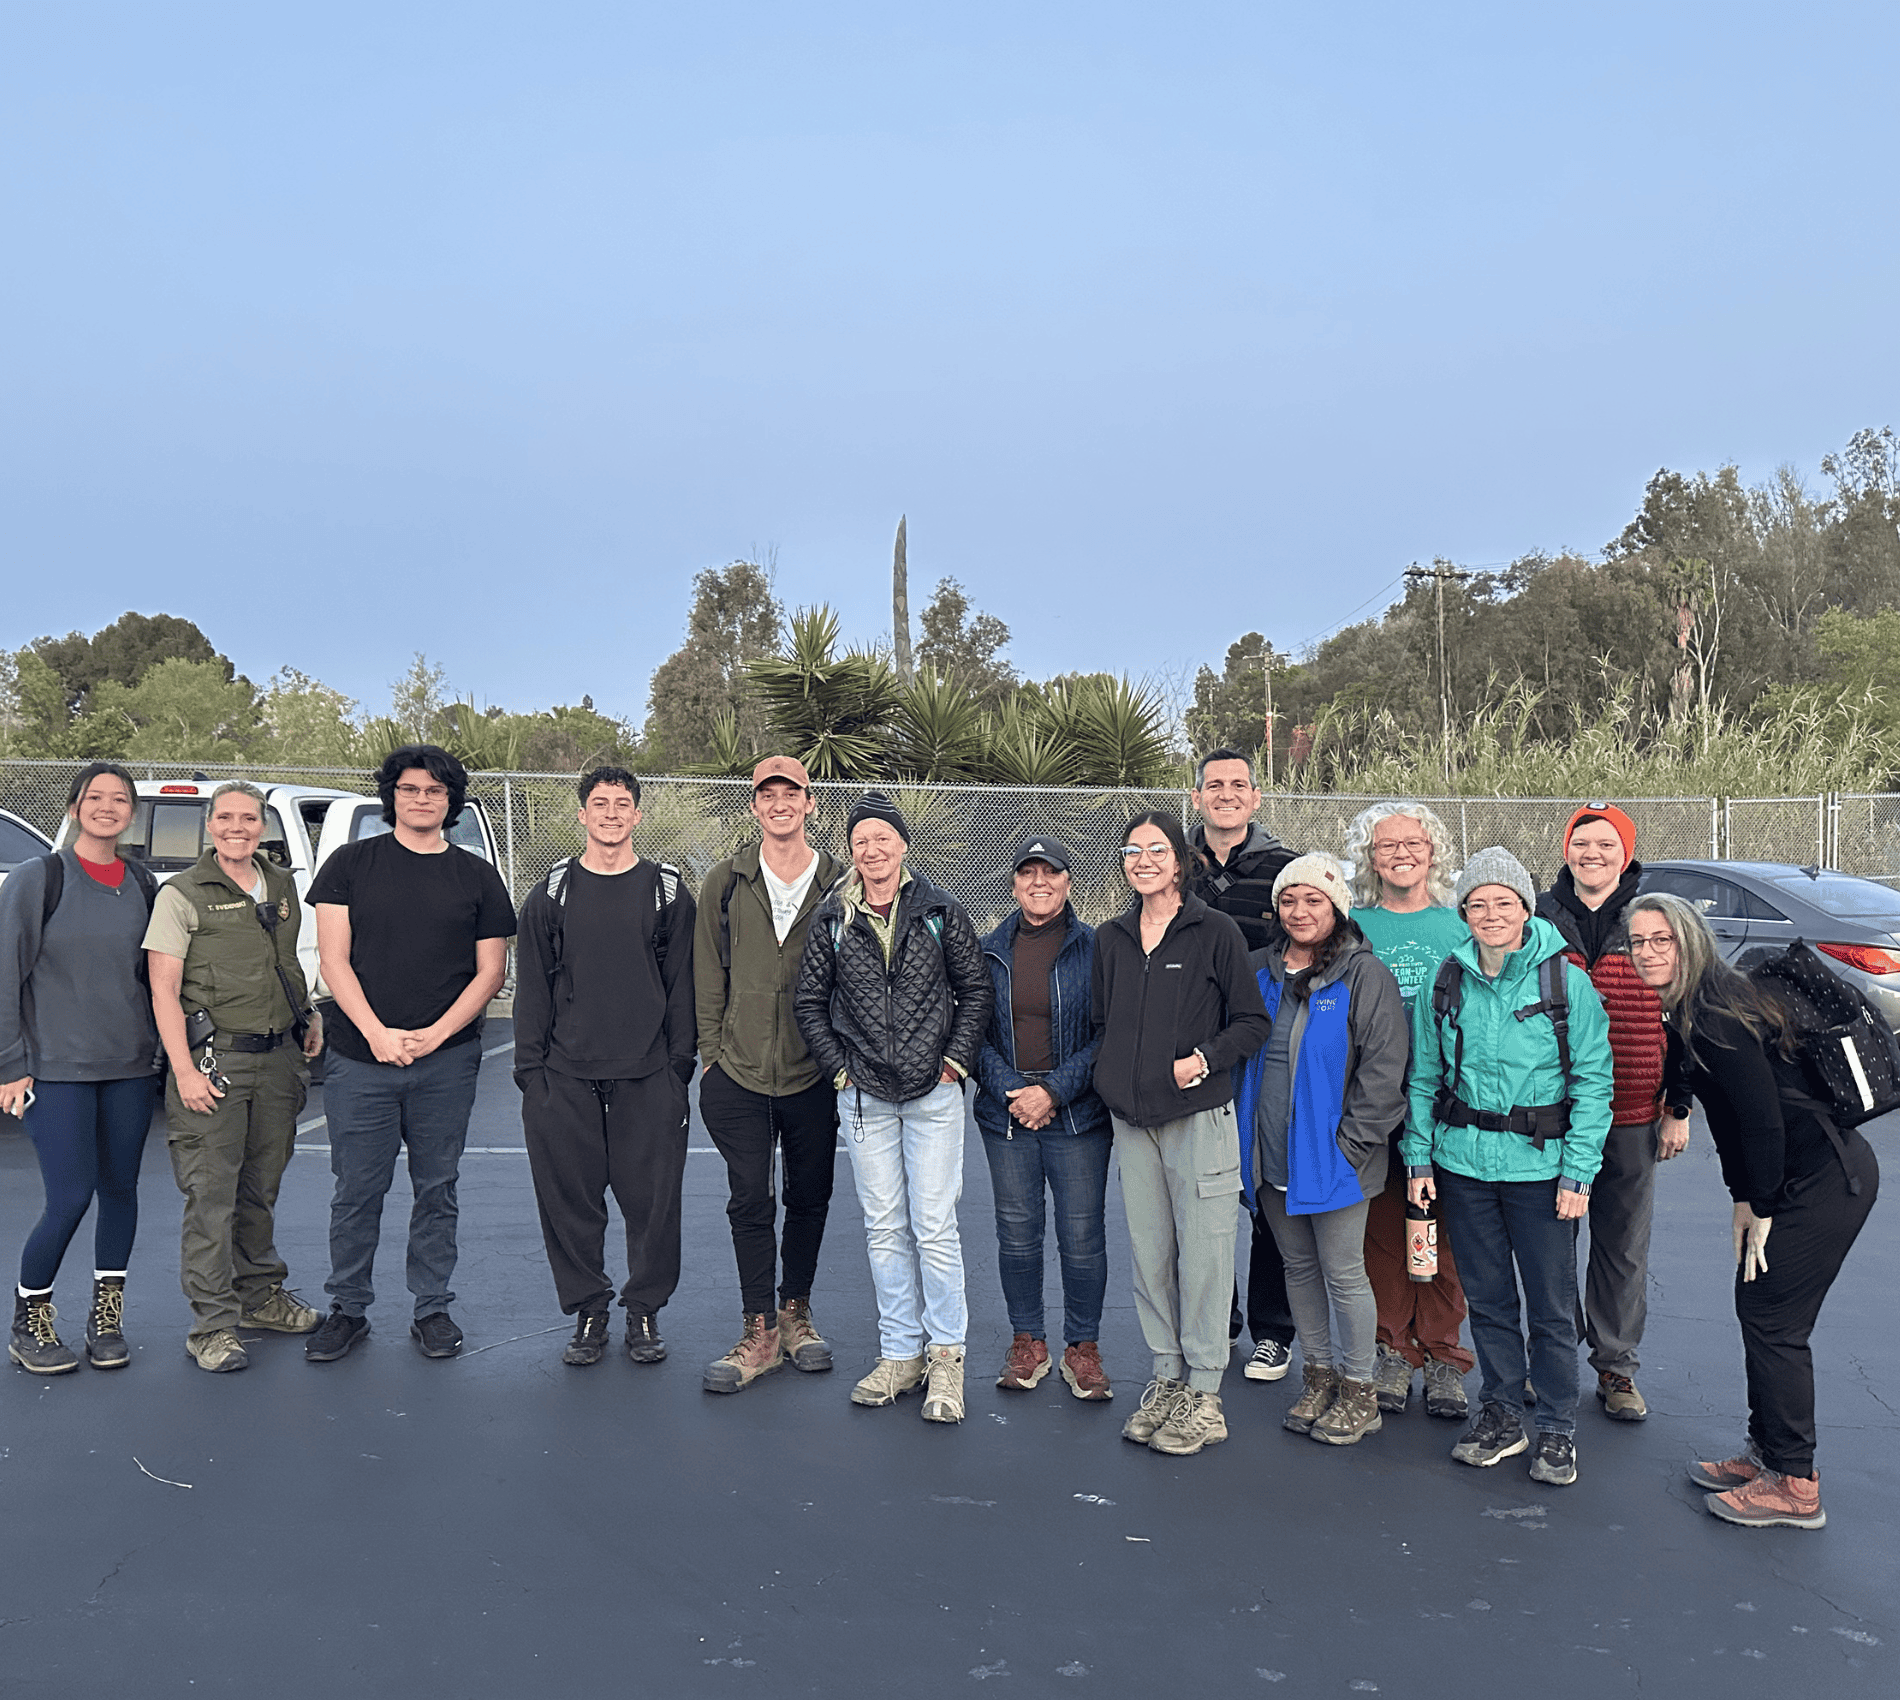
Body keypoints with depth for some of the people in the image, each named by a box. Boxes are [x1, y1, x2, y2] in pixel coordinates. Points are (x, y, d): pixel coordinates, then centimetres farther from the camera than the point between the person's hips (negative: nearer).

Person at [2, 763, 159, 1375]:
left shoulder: (141, 884, 8)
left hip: (129, 1066, 4)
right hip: (55, 1067, -4)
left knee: (120, 1189, 7)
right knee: (70, 1197, -7)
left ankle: (106, 1316, 22)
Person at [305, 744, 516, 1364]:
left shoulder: (476, 877, 8)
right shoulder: (350, 864, 5)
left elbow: (490, 969, 6)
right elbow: (333, 959, 0)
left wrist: (435, 1033, -7)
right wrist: (378, 1033, -12)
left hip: (447, 1063, 1)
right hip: (359, 1057, -1)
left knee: (437, 1189, 7)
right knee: (357, 1191, 4)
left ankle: (433, 1308, 19)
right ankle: (348, 1309, 20)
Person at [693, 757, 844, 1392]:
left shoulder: (839, 884, 0)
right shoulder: (726, 882, 3)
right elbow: (708, 975, 6)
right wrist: (711, 1052, 2)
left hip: (815, 1073, 0)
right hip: (738, 1072, 0)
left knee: (809, 1199, 11)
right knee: (750, 1202, 2)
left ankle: (796, 1311, 30)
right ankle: (761, 1333, 14)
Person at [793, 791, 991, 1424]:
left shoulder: (941, 912, -1)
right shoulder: (832, 920, 3)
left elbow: (976, 990, 5)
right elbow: (809, 1002, 10)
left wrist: (956, 1059, -1)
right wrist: (839, 1067, 3)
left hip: (934, 1094, -2)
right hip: (865, 1098, 2)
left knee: (934, 1227, -2)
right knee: (884, 1229, 8)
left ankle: (946, 1358, 11)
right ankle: (900, 1354, 20)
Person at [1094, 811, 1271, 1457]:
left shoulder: (1215, 932, -4)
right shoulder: (1111, 938, 10)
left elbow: (1252, 1021, -3)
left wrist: (1204, 1058, -15)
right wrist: (1114, 1078, 7)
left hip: (1199, 1116, -5)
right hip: (1131, 1119, 5)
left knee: (1202, 1254, 0)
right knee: (1149, 1253, 10)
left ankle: (1204, 1394, 11)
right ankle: (1167, 1377, 23)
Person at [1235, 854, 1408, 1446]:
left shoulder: (1365, 975, -10)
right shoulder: (1258, 971, 7)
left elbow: (1384, 1066, -13)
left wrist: (1351, 1141, -15)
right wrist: (1242, 1128, 10)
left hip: (1332, 1157, -5)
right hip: (1271, 1156, 6)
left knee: (1343, 1272, 3)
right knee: (1299, 1266, 16)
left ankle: (1358, 1392, 18)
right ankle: (1318, 1374, 31)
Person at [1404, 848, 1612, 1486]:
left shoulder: (1567, 982, -6)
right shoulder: (1445, 984, 4)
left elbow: (1592, 1083, -5)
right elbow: (1423, 1079, 10)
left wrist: (1577, 1172, -10)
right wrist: (1418, 1158, 4)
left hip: (1540, 1164, -3)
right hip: (1463, 1162, 3)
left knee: (1551, 1304, 4)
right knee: (1487, 1297, 14)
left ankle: (1557, 1428, 21)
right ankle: (1501, 1413, 30)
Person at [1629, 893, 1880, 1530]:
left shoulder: (1717, 1016, -20)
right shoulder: (1688, 1011, 10)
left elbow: (1764, 1118, -21)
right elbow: (1729, 1116, 14)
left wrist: (1763, 1210, -13)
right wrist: (1742, 1200, 11)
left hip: (1824, 1179, -10)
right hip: (1814, 1173, 10)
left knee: (1773, 1321, -3)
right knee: (1755, 1307, 14)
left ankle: (1794, 1486, 9)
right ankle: (1765, 1453, 27)